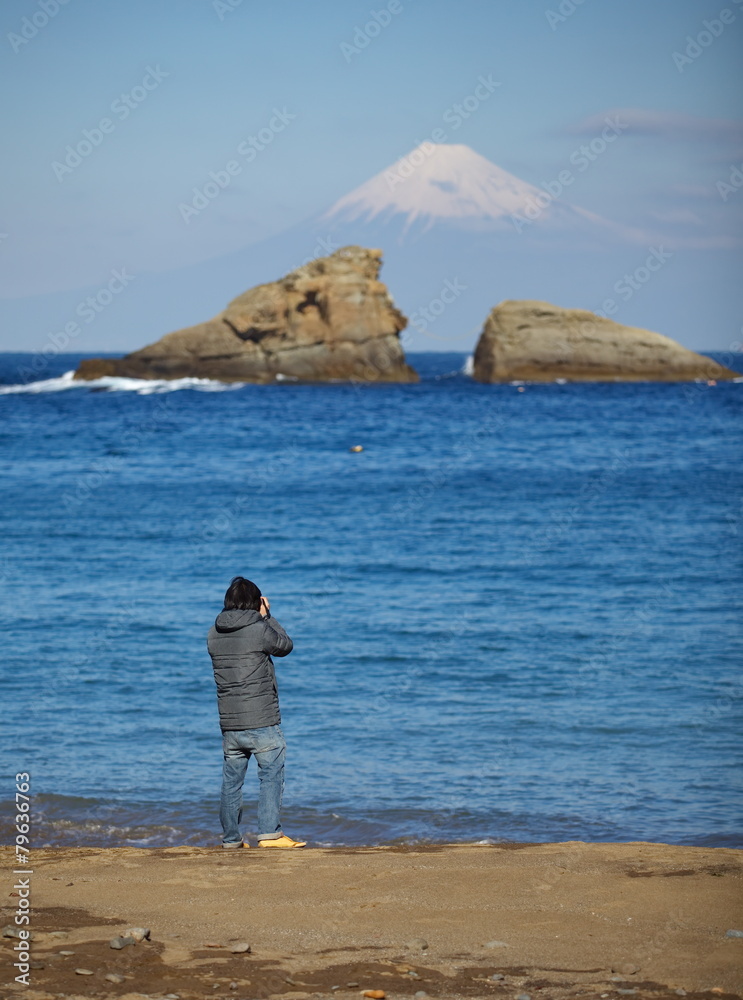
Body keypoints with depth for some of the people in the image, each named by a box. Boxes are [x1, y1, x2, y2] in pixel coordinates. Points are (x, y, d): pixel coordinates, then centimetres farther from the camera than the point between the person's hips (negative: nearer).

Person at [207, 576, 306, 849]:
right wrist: (266, 616, 14)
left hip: (229, 724, 5)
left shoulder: (213, 634, 5)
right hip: (262, 723, -5)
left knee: (231, 780, 12)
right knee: (271, 776, 1)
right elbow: (285, 646, 6)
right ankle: (270, 833, -5)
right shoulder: (260, 629, -11)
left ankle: (231, 838, 17)